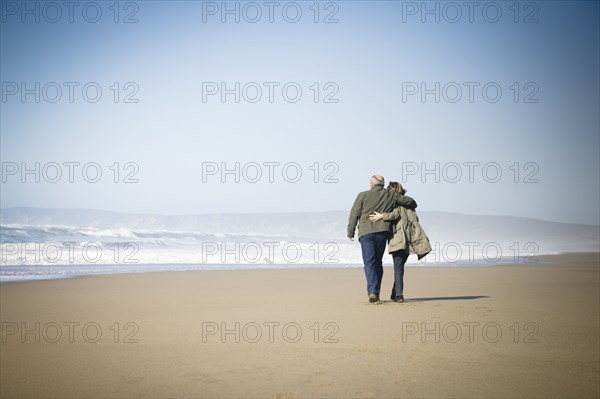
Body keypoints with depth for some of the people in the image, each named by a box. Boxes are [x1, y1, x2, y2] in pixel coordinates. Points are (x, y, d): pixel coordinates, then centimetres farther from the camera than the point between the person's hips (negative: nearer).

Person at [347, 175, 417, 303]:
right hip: (382, 232, 3)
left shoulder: (363, 195, 3)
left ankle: (372, 291, -21)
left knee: (369, 262, -6)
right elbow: (410, 202, 16)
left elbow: (354, 214, 1)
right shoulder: (391, 195, 10)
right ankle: (376, 292, 15)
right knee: (378, 262, 13)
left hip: (366, 232, -3)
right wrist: (411, 208, 39)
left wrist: (350, 232, 10)